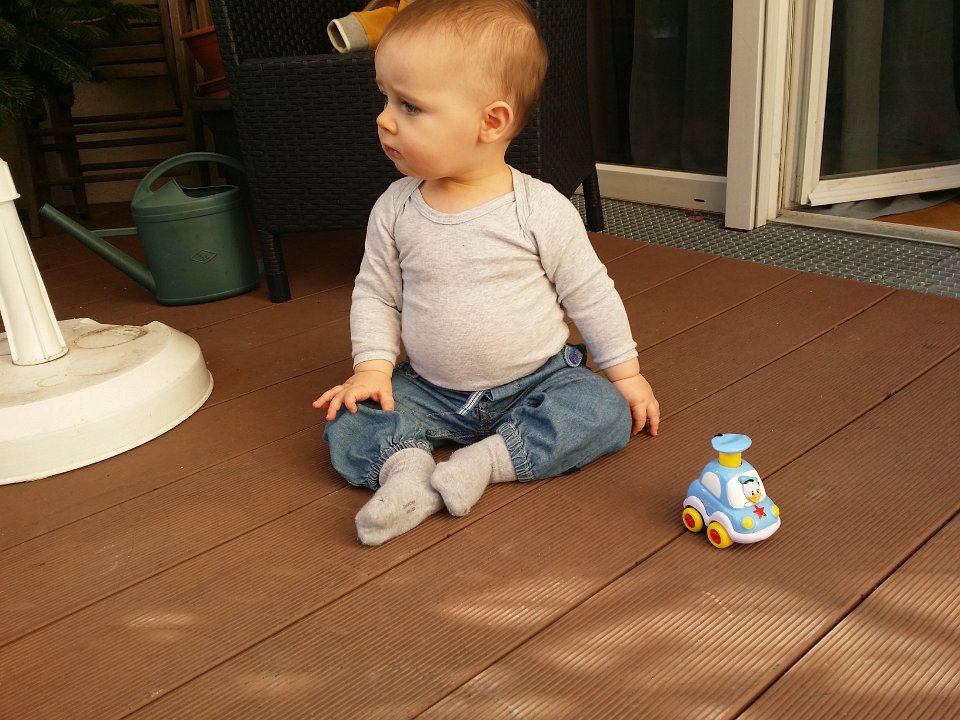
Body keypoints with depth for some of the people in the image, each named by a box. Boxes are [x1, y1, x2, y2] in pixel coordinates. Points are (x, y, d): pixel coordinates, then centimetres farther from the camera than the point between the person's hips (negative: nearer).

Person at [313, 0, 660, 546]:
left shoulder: (542, 210, -15)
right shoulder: (395, 210, -6)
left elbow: (590, 295, -5)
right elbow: (375, 295, 4)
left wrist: (625, 373, -1)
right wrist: (373, 366, -9)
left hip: (537, 381, -2)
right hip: (430, 393, 2)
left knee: (606, 414, -25)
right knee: (347, 424, -12)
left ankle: (483, 461, -22)